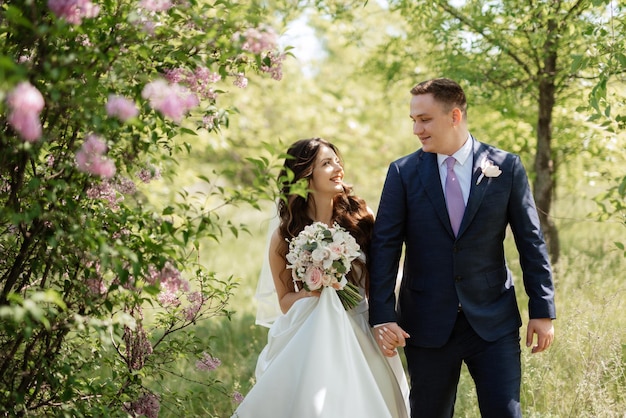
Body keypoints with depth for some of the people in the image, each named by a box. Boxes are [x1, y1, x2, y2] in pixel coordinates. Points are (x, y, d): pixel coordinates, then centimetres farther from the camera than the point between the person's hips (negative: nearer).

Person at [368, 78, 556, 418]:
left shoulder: (507, 167, 0)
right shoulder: (403, 172, 0)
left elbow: (531, 242, 2)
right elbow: (384, 247, -3)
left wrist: (543, 310, 0)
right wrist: (382, 316, -11)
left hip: (494, 323, 0)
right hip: (427, 324, 1)